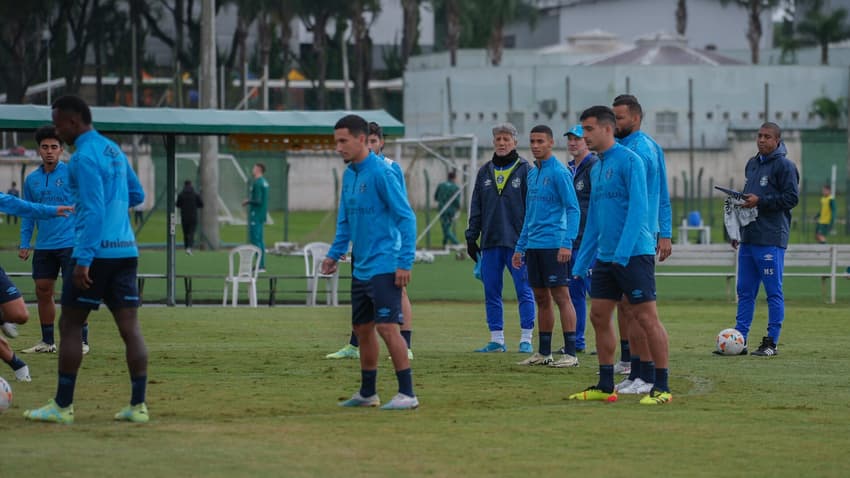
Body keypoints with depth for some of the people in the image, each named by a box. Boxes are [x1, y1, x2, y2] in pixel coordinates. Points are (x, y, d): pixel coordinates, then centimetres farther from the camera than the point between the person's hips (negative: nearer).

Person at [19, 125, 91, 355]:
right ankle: (47, 341, 17)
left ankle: (82, 341, 0)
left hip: (70, 243, -5)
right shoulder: (32, 179, 10)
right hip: (43, 247, 5)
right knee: (43, 292, 7)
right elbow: (28, 215, 16)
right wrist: (24, 244, 10)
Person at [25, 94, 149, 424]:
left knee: (70, 325, 1)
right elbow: (137, 195, 26)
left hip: (97, 252, -8)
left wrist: (83, 259, -20)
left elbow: (93, 211, -19)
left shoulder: (85, 156, -12)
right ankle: (138, 406, -1)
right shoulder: (114, 151, 15)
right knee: (130, 326, 3)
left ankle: (62, 406, 3)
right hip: (126, 251, 8)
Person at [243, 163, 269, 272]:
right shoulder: (264, 182, 13)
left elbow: (258, 200, -22)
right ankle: (262, 265, 15)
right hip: (262, 214, 10)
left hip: (256, 215, -10)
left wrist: (248, 201, -7)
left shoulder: (257, 183, -17)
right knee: (260, 240, 13)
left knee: (255, 239, -8)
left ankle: (260, 265, -11)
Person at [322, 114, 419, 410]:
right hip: (361, 268, 9)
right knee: (362, 328, 14)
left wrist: (405, 262, -18)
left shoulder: (380, 172, -14)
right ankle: (367, 393, 25)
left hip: (384, 267, -9)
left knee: (387, 327, -13)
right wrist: (335, 253, 12)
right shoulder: (348, 175, 11)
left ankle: (407, 394, -10)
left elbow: (406, 217, -15)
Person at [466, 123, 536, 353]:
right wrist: (471, 237, 10)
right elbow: (476, 208, 16)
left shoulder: (525, 170, -1)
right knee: (491, 293, 6)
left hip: (518, 241, -5)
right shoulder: (485, 172, 13)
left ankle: (526, 339, 1)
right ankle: (496, 340, 12)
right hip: (490, 242, 5)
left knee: (524, 291, -3)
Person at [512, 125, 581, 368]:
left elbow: (573, 209, -13)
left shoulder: (559, 173, -9)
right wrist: (520, 247, 20)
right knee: (541, 299, 10)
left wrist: (567, 244, -22)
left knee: (561, 296, -8)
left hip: (553, 245, -8)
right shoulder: (532, 174, 16)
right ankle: (543, 352, 15)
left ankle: (570, 353, -8)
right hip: (534, 245, 8)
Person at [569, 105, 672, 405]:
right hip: (606, 257, 9)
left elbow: (638, 209, -17)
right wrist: (581, 262, 19)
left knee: (647, 318, -6)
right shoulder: (596, 170, 16)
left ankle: (662, 388, -3)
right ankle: (605, 387, 14)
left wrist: (622, 252, -23)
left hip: (634, 254, -9)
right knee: (599, 316, 7)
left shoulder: (629, 161, -10)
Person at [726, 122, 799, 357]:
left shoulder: (784, 166, -6)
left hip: (771, 240, -8)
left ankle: (772, 342, 2)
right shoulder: (752, 164, 17)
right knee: (745, 291, 8)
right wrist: (736, 231, 20)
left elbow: (791, 197, -12)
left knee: (774, 292, -2)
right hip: (748, 239, 8)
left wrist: (760, 201, -17)